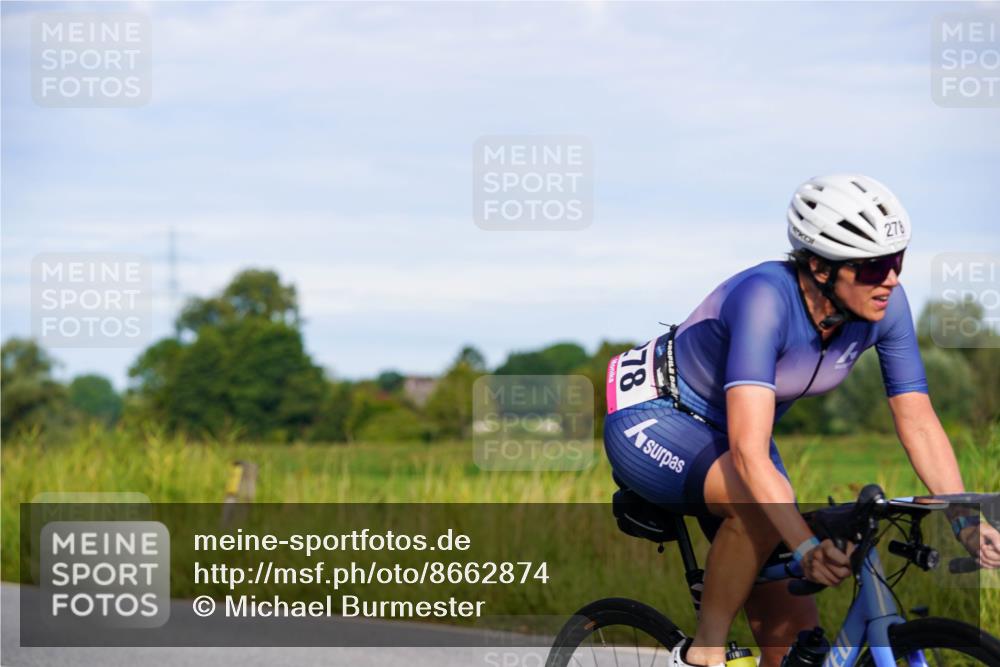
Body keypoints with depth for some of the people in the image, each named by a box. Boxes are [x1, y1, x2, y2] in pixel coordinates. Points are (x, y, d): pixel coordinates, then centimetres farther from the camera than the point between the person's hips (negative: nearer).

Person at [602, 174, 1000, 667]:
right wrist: (807, 548, -54)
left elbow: (918, 422, -13)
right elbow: (748, 451, -44)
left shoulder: (885, 305, -17)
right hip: (652, 421, -6)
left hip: (726, 433, 7)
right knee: (763, 499, -37)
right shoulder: (765, 298, -35)